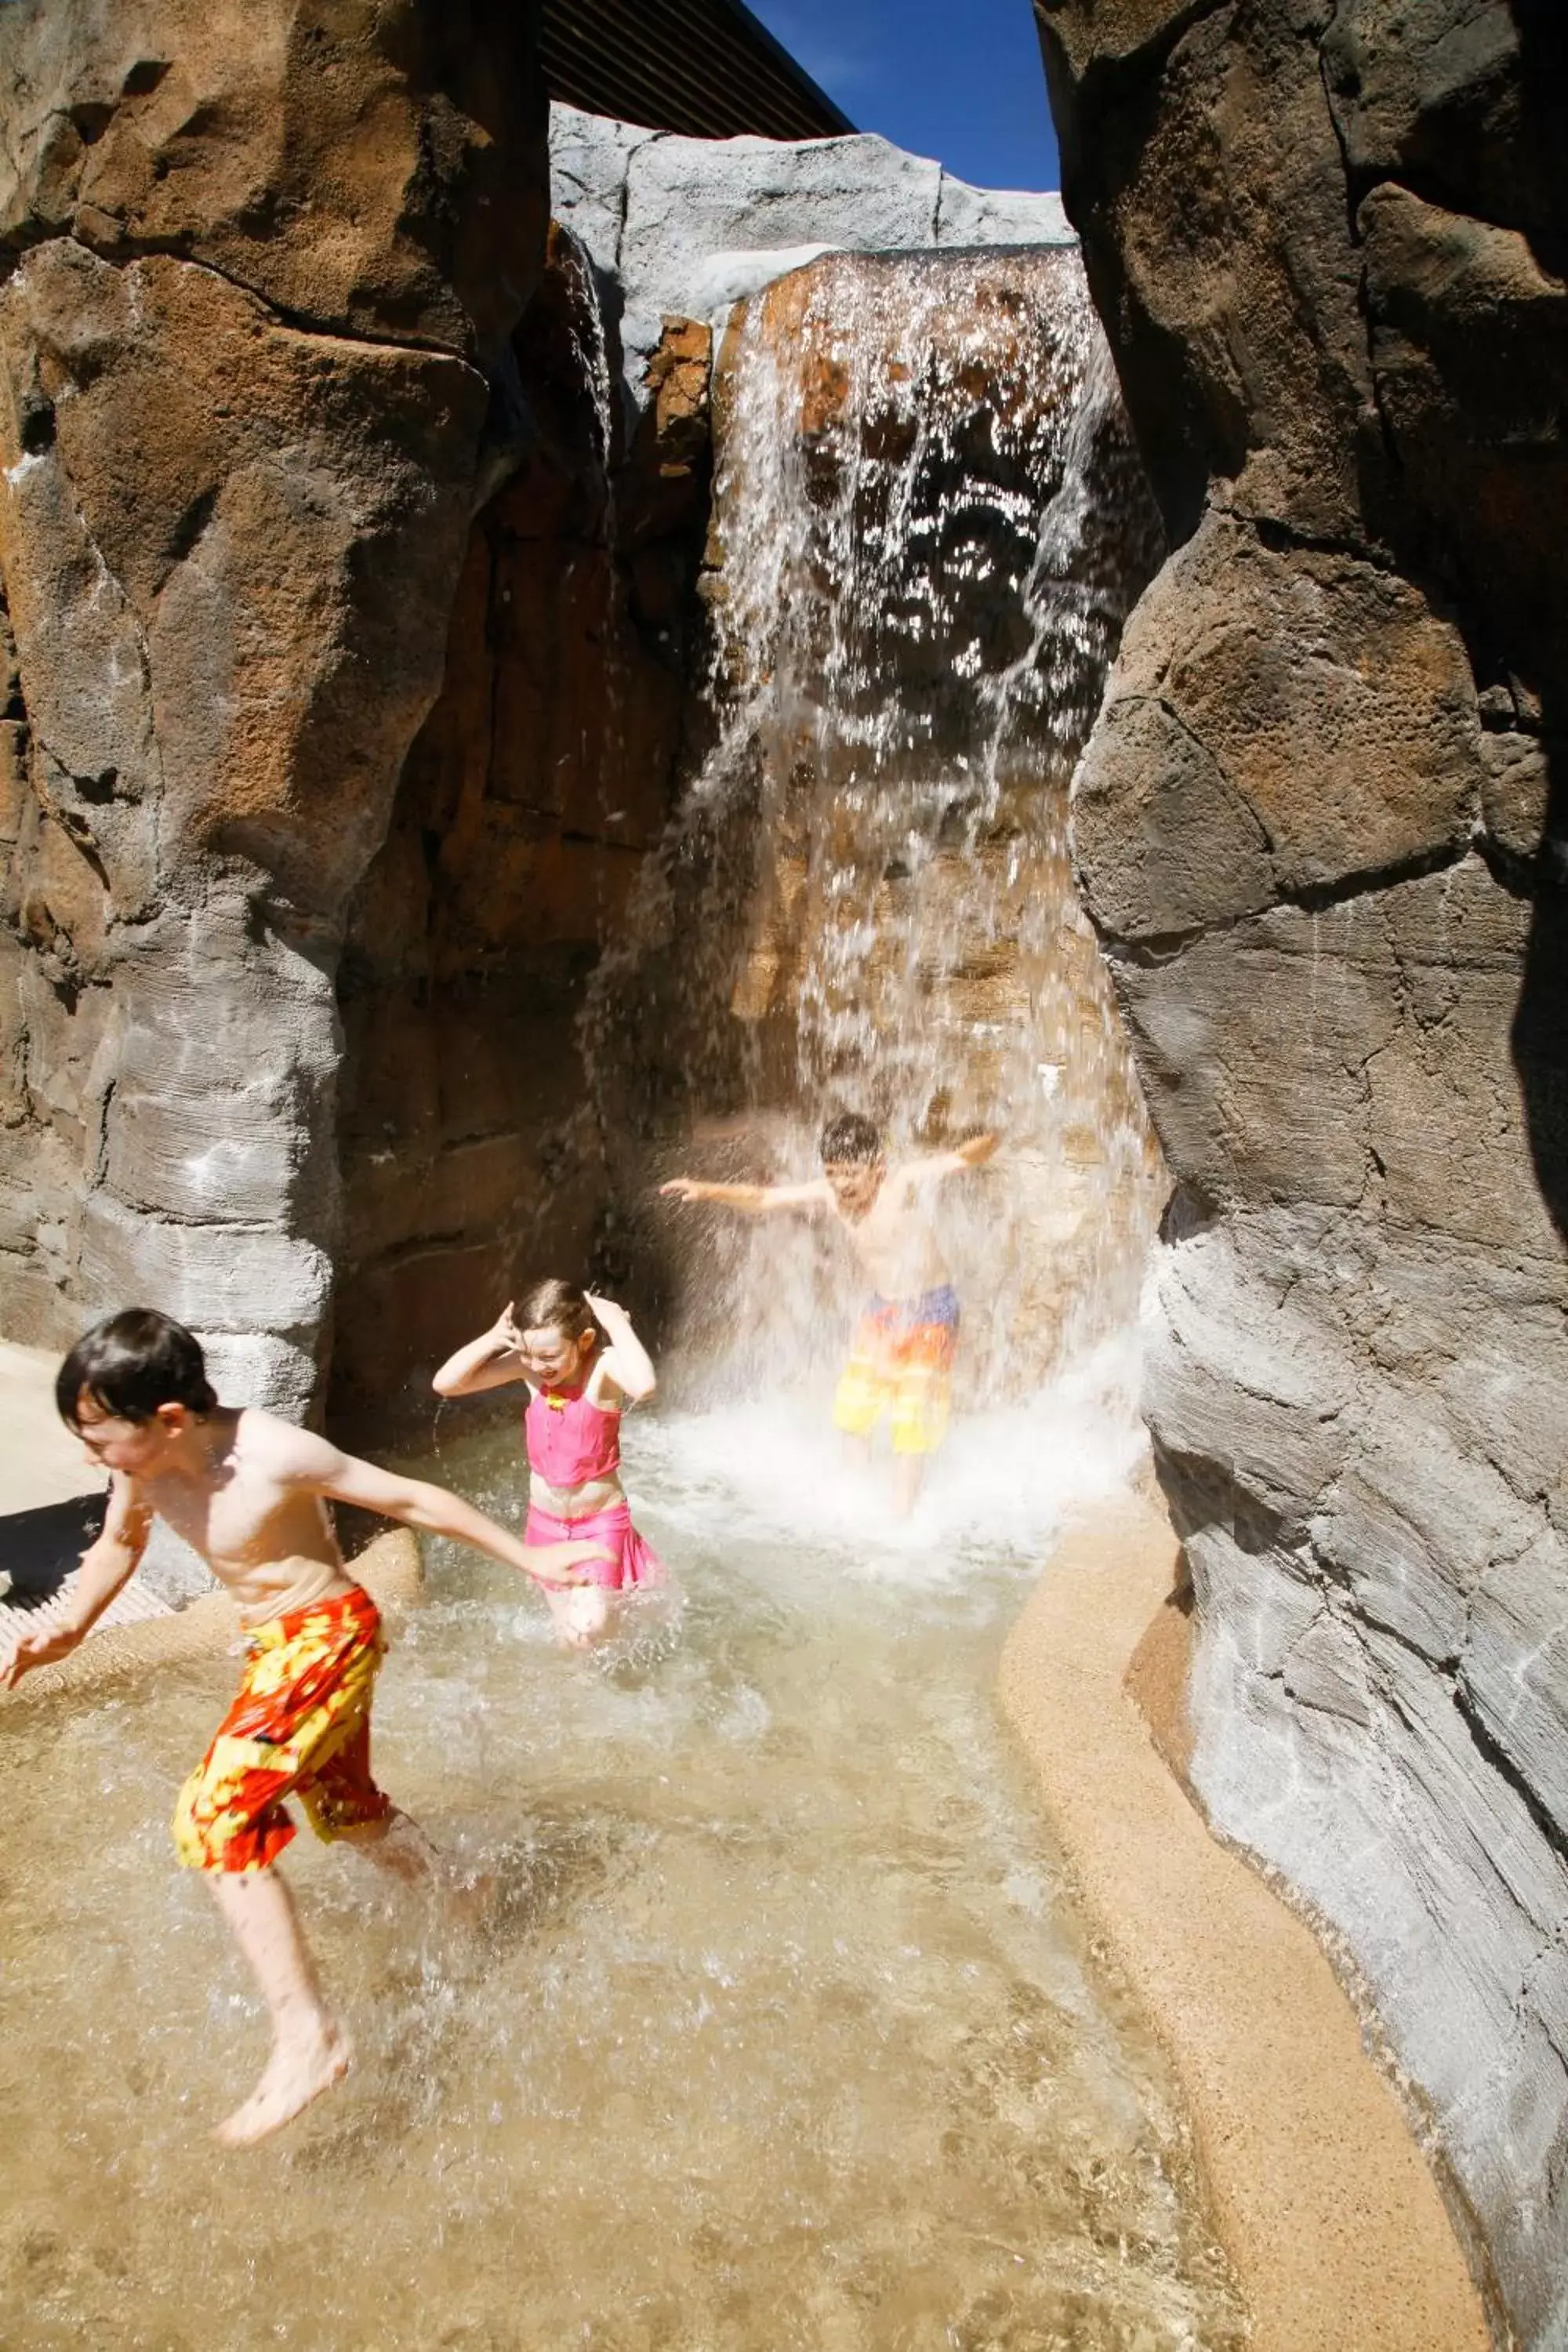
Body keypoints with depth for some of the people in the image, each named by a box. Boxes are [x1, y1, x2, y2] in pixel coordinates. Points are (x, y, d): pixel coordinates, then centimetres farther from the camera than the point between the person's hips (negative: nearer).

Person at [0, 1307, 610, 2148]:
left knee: (213, 1816, -21)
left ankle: (307, 2038, -13)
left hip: (327, 1635, -8)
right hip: (272, 1645, 8)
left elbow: (412, 1499, -19)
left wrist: (528, 1559, -12)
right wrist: (67, 1630, 0)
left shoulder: (275, 1455, -29)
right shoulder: (145, 1461, -10)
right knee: (345, 1809, 25)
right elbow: (119, 1544, 14)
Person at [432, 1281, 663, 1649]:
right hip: (544, 1521, 4)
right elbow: (445, 1384, -12)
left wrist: (617, 1322, -37)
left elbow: (645, 1387, -47)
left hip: (601, 1520, -4)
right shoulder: (528, 1364, -11)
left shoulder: (605, 1364, -24)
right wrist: (492, 1338, -24)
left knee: (588, 1633, -18)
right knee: (568, 1635, 15)